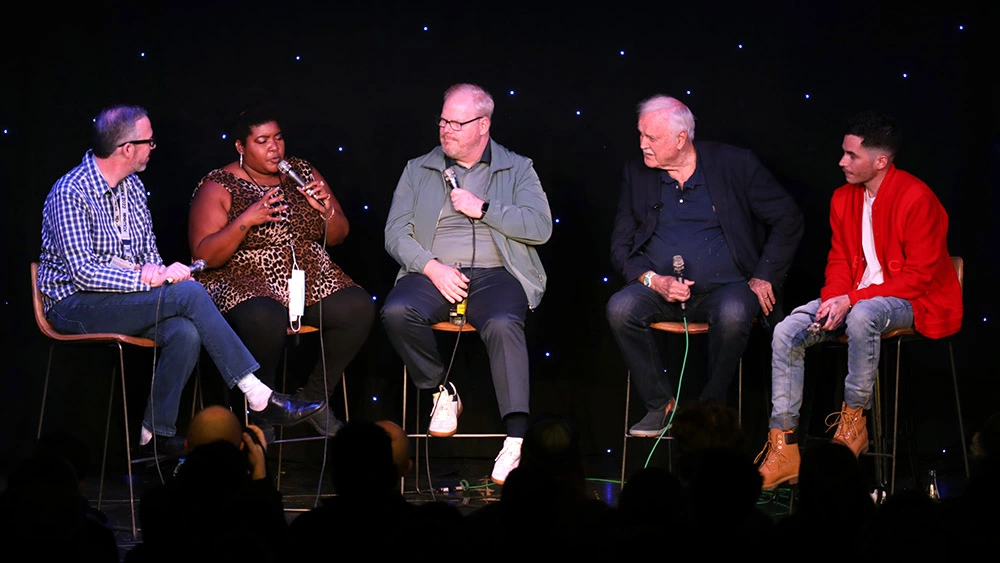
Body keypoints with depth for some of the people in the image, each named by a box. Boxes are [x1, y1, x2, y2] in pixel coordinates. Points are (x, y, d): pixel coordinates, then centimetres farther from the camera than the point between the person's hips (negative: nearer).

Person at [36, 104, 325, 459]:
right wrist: (143, 278, -25)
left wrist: (157, 271, -7)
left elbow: (149, 251, 16)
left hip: (125, 298, 8)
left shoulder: (132, 187, 9)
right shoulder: (71, 194, -16)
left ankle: (156, 432, -15)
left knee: (185, 333, -26)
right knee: (190, 293, -26)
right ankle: (259, 397, -23)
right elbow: (82, 272, -23)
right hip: (75, 306, -7)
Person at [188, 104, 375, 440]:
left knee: (358, 308, -23)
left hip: (310, 280, 5)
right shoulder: (218, 188, -1)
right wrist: (246, 220, -22)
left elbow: (338, 236, 15)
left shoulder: (302, 173, 12)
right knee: (265, 320, -39)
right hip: (245, 283, -5)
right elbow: (205, 257, -11)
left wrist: (327, 209, -7)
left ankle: (314, 396, -3)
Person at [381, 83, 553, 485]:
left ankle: (516, 439, -39)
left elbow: (540, 227, -1)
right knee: (396, 312, -30)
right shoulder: (418, 170, 18)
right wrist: (432, 267, -10)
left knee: (503, 324, -36)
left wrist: (482, 208, -6)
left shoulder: (517, 169, 13)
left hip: (495, 274, -2)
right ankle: (442, 392, -5)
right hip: (433, 273, 2)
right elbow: (396, 233, 8)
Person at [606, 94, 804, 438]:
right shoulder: (636, 174, 9)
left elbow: (788, 220, 2)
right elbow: (621, 247, 9)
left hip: (723, 286, -3)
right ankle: (661, 405, -12)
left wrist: (763, 277, -6)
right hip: (658, 289, 3)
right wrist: (654, 280, -11)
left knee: (733, 314, -36)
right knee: (620, 308, -28)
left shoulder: (734, 165, 0)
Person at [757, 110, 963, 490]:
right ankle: (783, 451, -15)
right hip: (854, 299, 7)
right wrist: (832, 299, -10)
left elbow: (919, 275, -18)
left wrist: (852, 299, -23)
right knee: (786, 333, -15)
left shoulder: (916, 198, -16)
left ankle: (853, 424, -21)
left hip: (912, 300, -7)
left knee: (862, 316, -40)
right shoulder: (843, 198, 8)